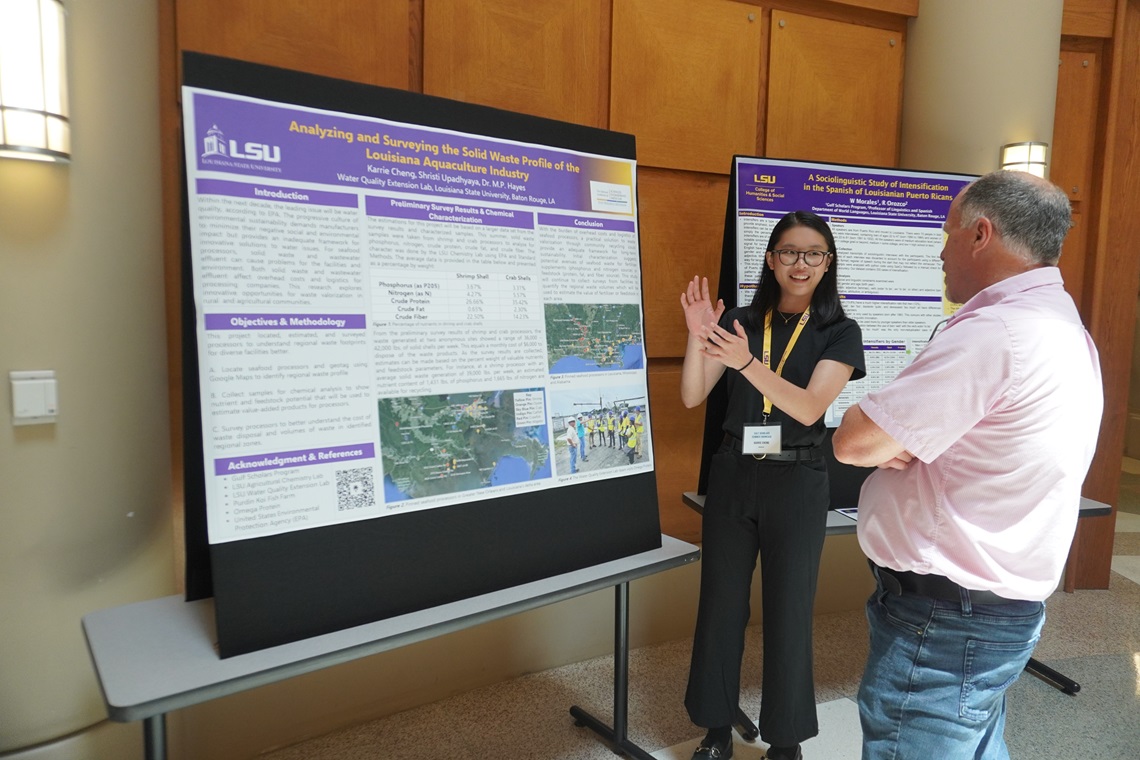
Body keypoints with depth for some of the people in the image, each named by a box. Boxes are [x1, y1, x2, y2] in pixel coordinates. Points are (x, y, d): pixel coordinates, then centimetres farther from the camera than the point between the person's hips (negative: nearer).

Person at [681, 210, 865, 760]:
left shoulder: (839, 333, -3)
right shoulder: (739, 321, 3)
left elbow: (808, 408, -17)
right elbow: (692, 397, -3)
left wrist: (746, 362, -30)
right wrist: (698, 337, -20)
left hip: (796, 482, -2)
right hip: (732, 475, 2)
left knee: (788, 612, 8)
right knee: (720, 605, 10)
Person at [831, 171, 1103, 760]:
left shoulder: (994, 334, -23)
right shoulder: (1064, 327, 12)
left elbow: (853, 442, -22)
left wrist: (890, 439, -1)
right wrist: (902, 440, -6)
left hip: (942, 622, -10)